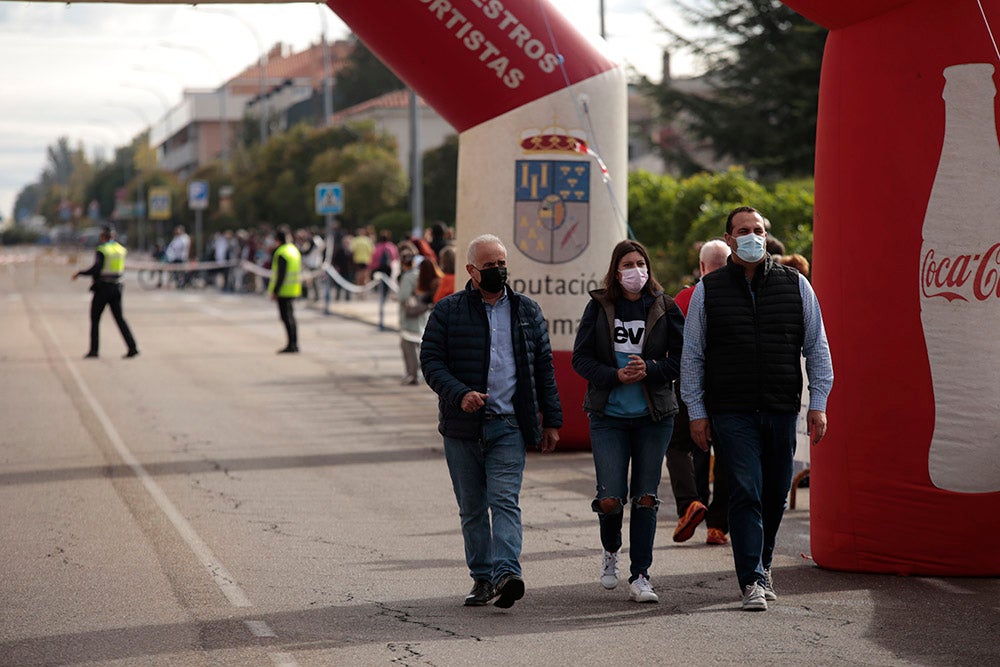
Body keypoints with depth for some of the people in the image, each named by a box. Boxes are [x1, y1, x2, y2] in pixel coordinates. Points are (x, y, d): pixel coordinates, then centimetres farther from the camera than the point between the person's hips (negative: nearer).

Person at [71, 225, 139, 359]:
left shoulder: (101, 250, -12)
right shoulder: (120, 249, 8)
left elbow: (96, 269, -23)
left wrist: (79, 273, -11)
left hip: (103, 288, -6)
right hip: (116, 287, 6)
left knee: (95, 319, 5)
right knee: (119, 318, 7)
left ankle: (94, 350, 3)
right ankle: (132, 347, -5)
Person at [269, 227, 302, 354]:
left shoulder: (281, 253, -16)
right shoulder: (294, 250, 11)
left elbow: (280, 274, -21)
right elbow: (299, 270, 16)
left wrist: (275, 291, -17)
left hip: (284, 290, -9)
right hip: (294, 290, 9)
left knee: (286, 316, -5)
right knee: (289, 316, 16)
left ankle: (291, 345, -6)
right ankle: (294, 344, 18)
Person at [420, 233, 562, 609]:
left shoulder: (527, 311, 11)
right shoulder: (448, 311, 4)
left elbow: (544, 367, 15)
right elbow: (430, 361, -1)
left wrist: (551, 420, 11)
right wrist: (459, 394, -18)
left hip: (509, 425, 0)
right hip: (462, 426, 1)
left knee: (504, 500, -14)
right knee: (472, 508, 6)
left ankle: (506, 572, -25)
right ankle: (482, 578, 14)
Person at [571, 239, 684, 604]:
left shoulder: (665, 308, 2)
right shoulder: (599, 307, 2)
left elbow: (682, 358, 2)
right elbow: (581, 358, 1)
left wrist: (649, 369, -15)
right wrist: (615, 376, -15)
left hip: (654, 416, 1)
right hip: (608, 416, 0)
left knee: (646, 498, 1)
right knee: (610, 498, -6)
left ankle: (640, 577, 8)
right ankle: (611, 551, 26)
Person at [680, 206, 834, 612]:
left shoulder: (795, 285, 7)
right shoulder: (708, 290, 4)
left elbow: (817, 347, 11)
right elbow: (692, 355, 8)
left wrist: (818, 404, 5)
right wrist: (696, 412, 3)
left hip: (782, 410, 2)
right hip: (731, 411, -2)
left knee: (775, 494, 9)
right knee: (745, 493, -10)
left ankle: (761, 566, 30)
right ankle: (752, 581, -7)